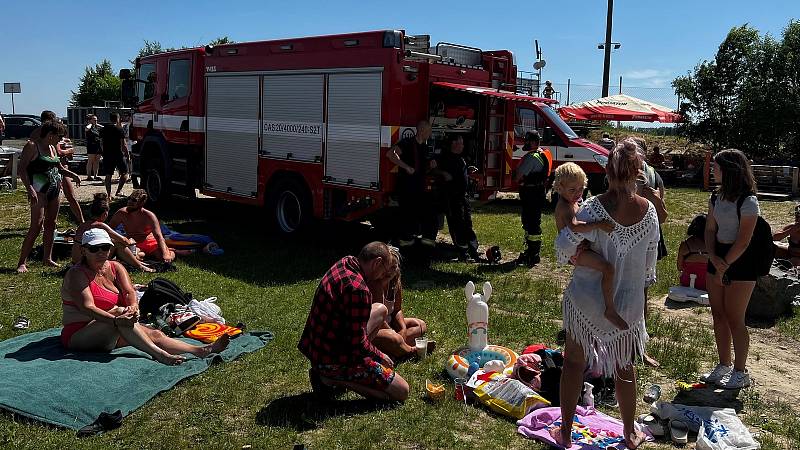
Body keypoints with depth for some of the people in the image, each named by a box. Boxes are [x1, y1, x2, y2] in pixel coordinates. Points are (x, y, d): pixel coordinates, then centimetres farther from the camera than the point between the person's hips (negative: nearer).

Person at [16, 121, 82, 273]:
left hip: (54, 189, 8)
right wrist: (30, 189, -23)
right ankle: (22, 262, -9)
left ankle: (47, 258, 20)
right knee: (36, 225, -13)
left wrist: (73, 175, 12)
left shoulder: (52, 148, 17)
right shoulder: (32, 146, -7)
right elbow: (22, 169, -13)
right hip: (39, 190, -8)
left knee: (51, 224, 10)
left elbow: (60, 168, 30)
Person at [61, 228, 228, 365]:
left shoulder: (115, 267, 9)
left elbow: (129, 292, -8)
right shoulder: (76, 274, -9)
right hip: (79, 334, -6)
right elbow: (88, 308, -24)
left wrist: (133, 307, -33)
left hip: (112, 334, 6)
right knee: (120, 313, -34)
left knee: (155, 335, -16)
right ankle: (159, 354, -45)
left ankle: (202, 351, -31)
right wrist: (116, 319, -40)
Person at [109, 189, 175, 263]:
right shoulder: (121, 213, -7)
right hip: (131, 245, 4)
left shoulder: (149, 216, -17)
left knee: (169, 258, -29)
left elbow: (159, 237, -26)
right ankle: (141, 254, -6)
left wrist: (165, 255, -40)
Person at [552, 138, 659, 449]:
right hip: (629, 300, 3)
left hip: (587, 298, -3)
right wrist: (644, 283, 19)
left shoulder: (594, 207, -19)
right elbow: (651, 257, 3)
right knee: (624, 366, 20)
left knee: (574, 361, 14)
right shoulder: (648, 210, -7)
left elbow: (564, 244, -22)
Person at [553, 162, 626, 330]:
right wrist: (598, 225, -46)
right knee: (608, 268, -29)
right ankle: (610, 309, -23)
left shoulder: (573, 202, 11)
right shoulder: (565, 206, -22)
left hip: (580, 246, 11)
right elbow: (574, 226, -42)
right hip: (575, 251, -11)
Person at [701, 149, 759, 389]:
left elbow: (743, 242, -17)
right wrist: (713, 258, -9)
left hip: (740, 262, -7)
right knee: (718, 315, 12)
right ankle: (724, 366, 26)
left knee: (734, 319, 0)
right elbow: (710, 230, 6)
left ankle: (740, 372, 15)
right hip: (717, 258, 7)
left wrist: (723, 268, -13)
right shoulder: (717, 197, 7)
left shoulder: (748, 202, -16)